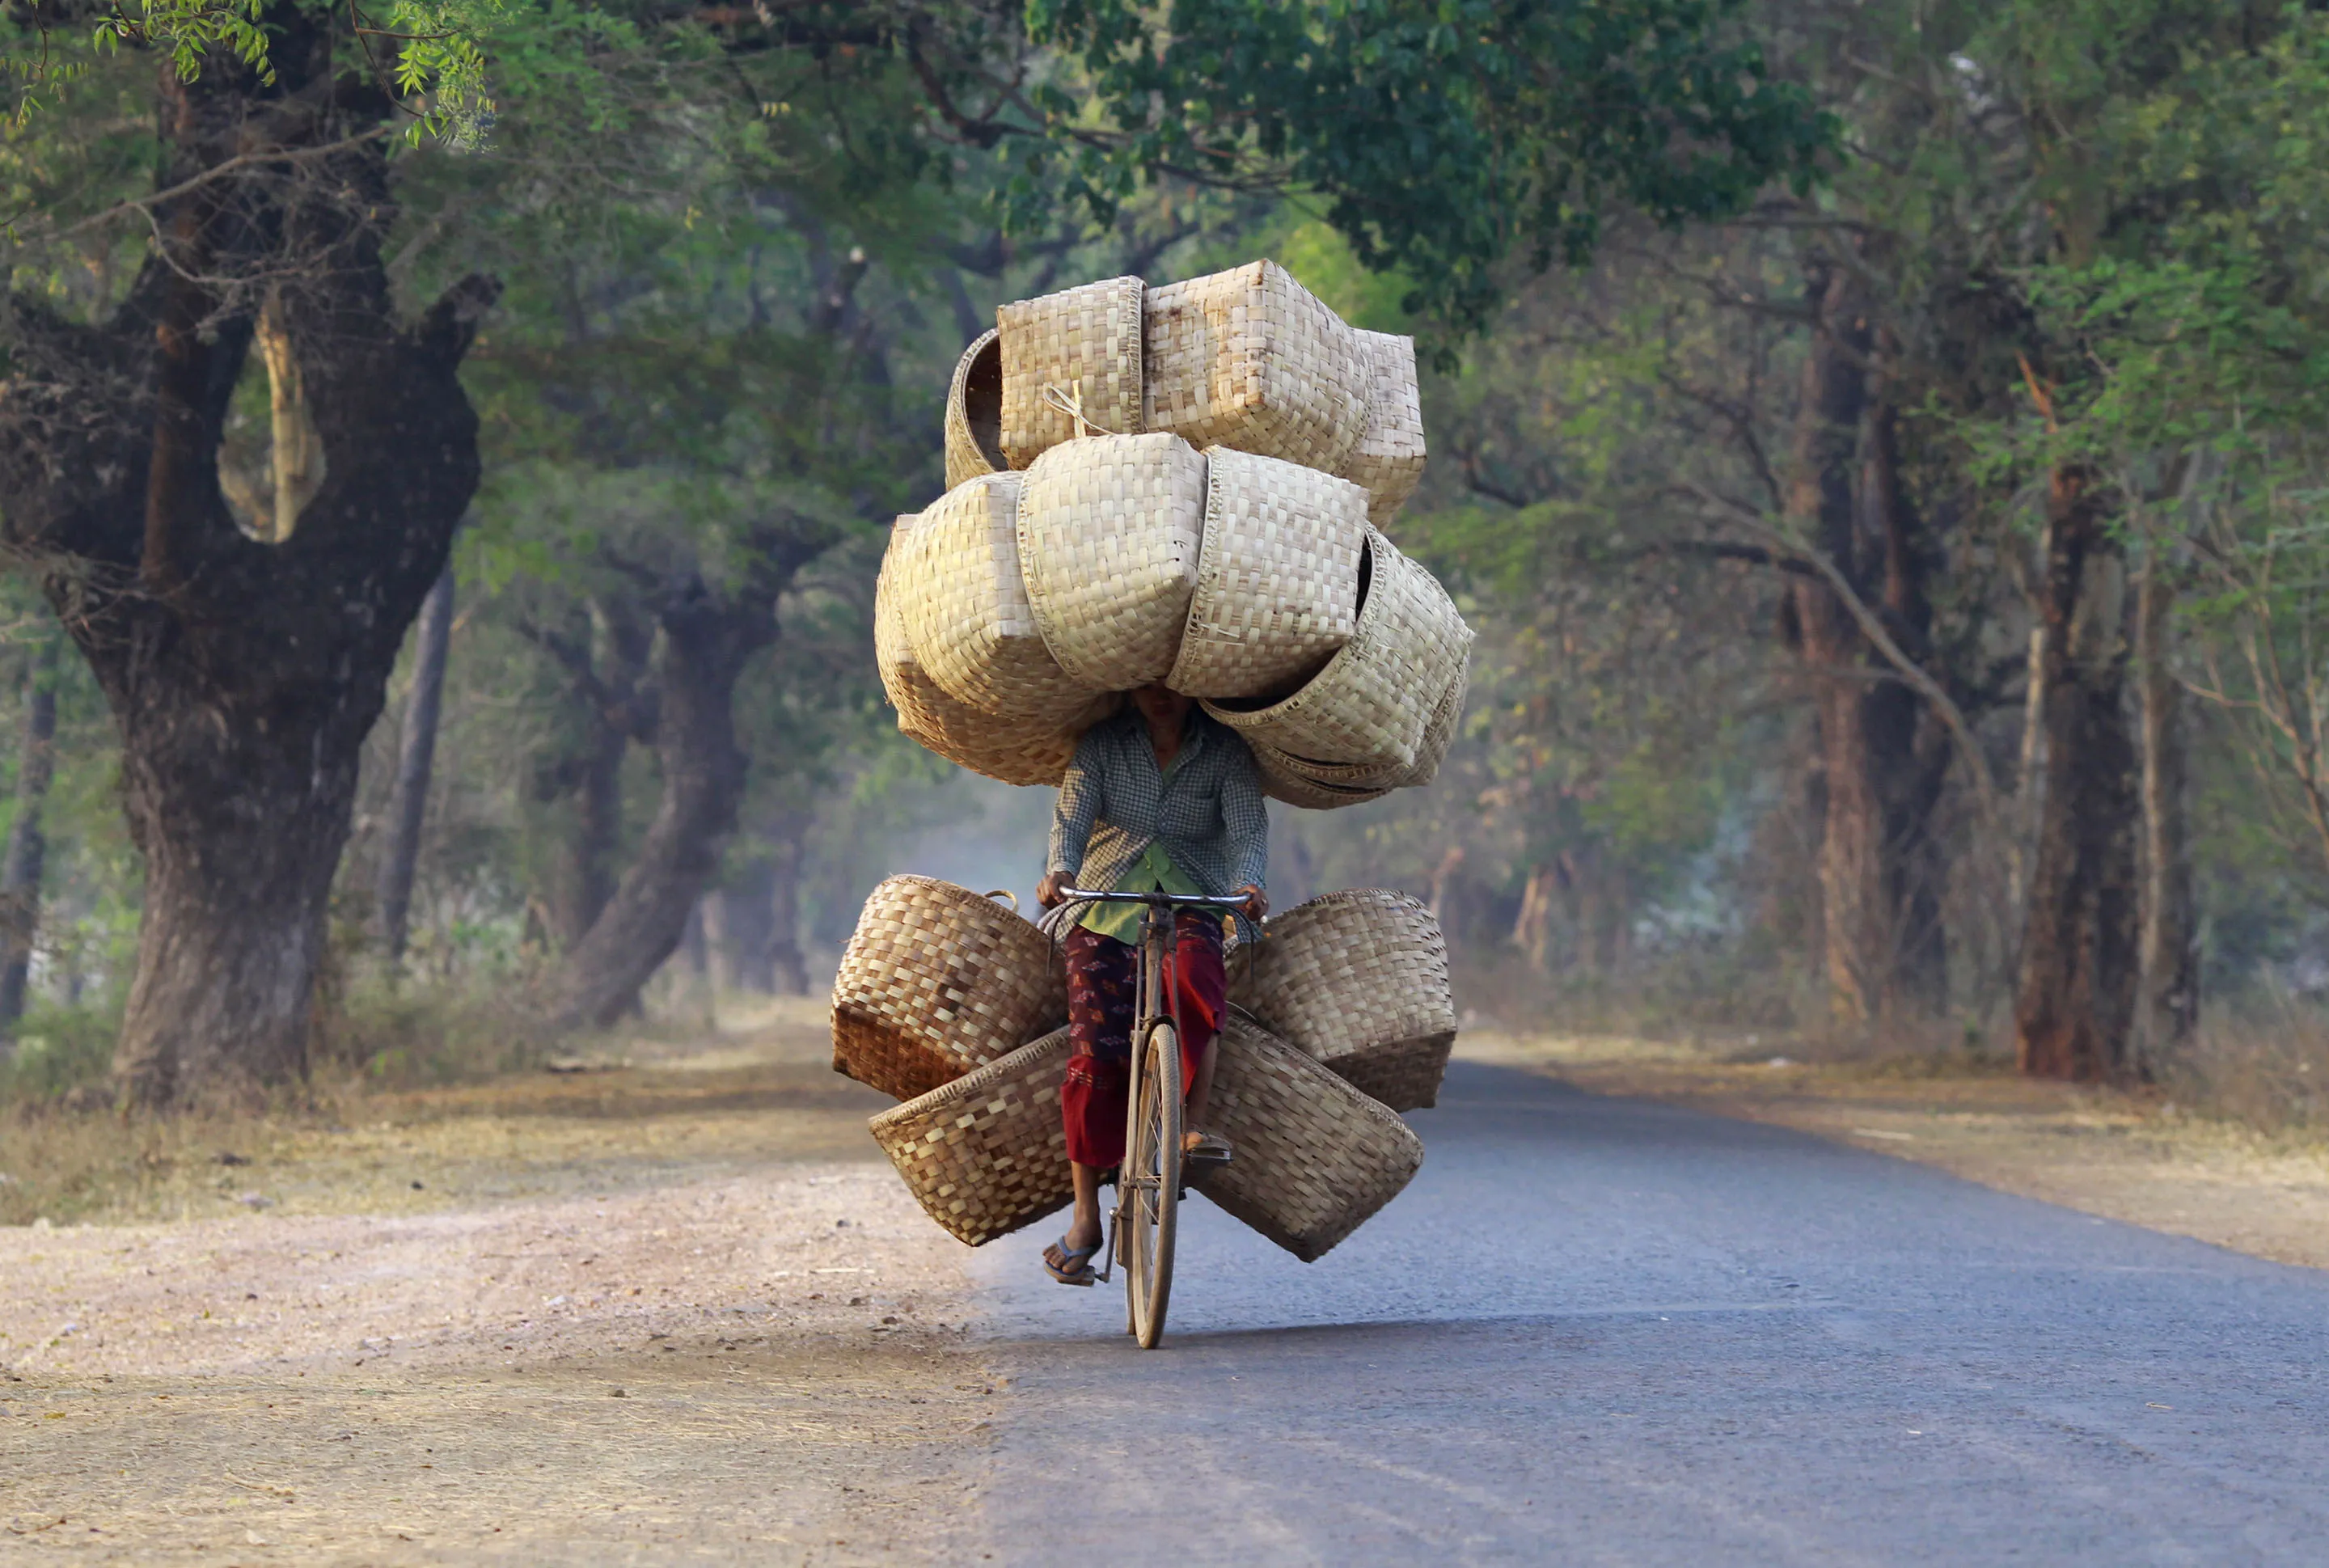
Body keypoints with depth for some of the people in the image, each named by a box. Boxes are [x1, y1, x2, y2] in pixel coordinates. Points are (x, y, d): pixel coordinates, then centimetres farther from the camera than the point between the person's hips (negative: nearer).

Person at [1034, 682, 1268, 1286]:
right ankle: (1085, 1218, -7)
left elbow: (1248, 824, -11)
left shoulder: (1224, 750, 1)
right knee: (1095, 1052, -11)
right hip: (1106, 904, 0)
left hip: (1191, 902, 0)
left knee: (1195, 978, -37)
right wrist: (1060, 869, -32)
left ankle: (1195, 1125, -29)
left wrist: (1248, 883, -33)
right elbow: (1072, 812, -10)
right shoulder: (1102, 744, 2)